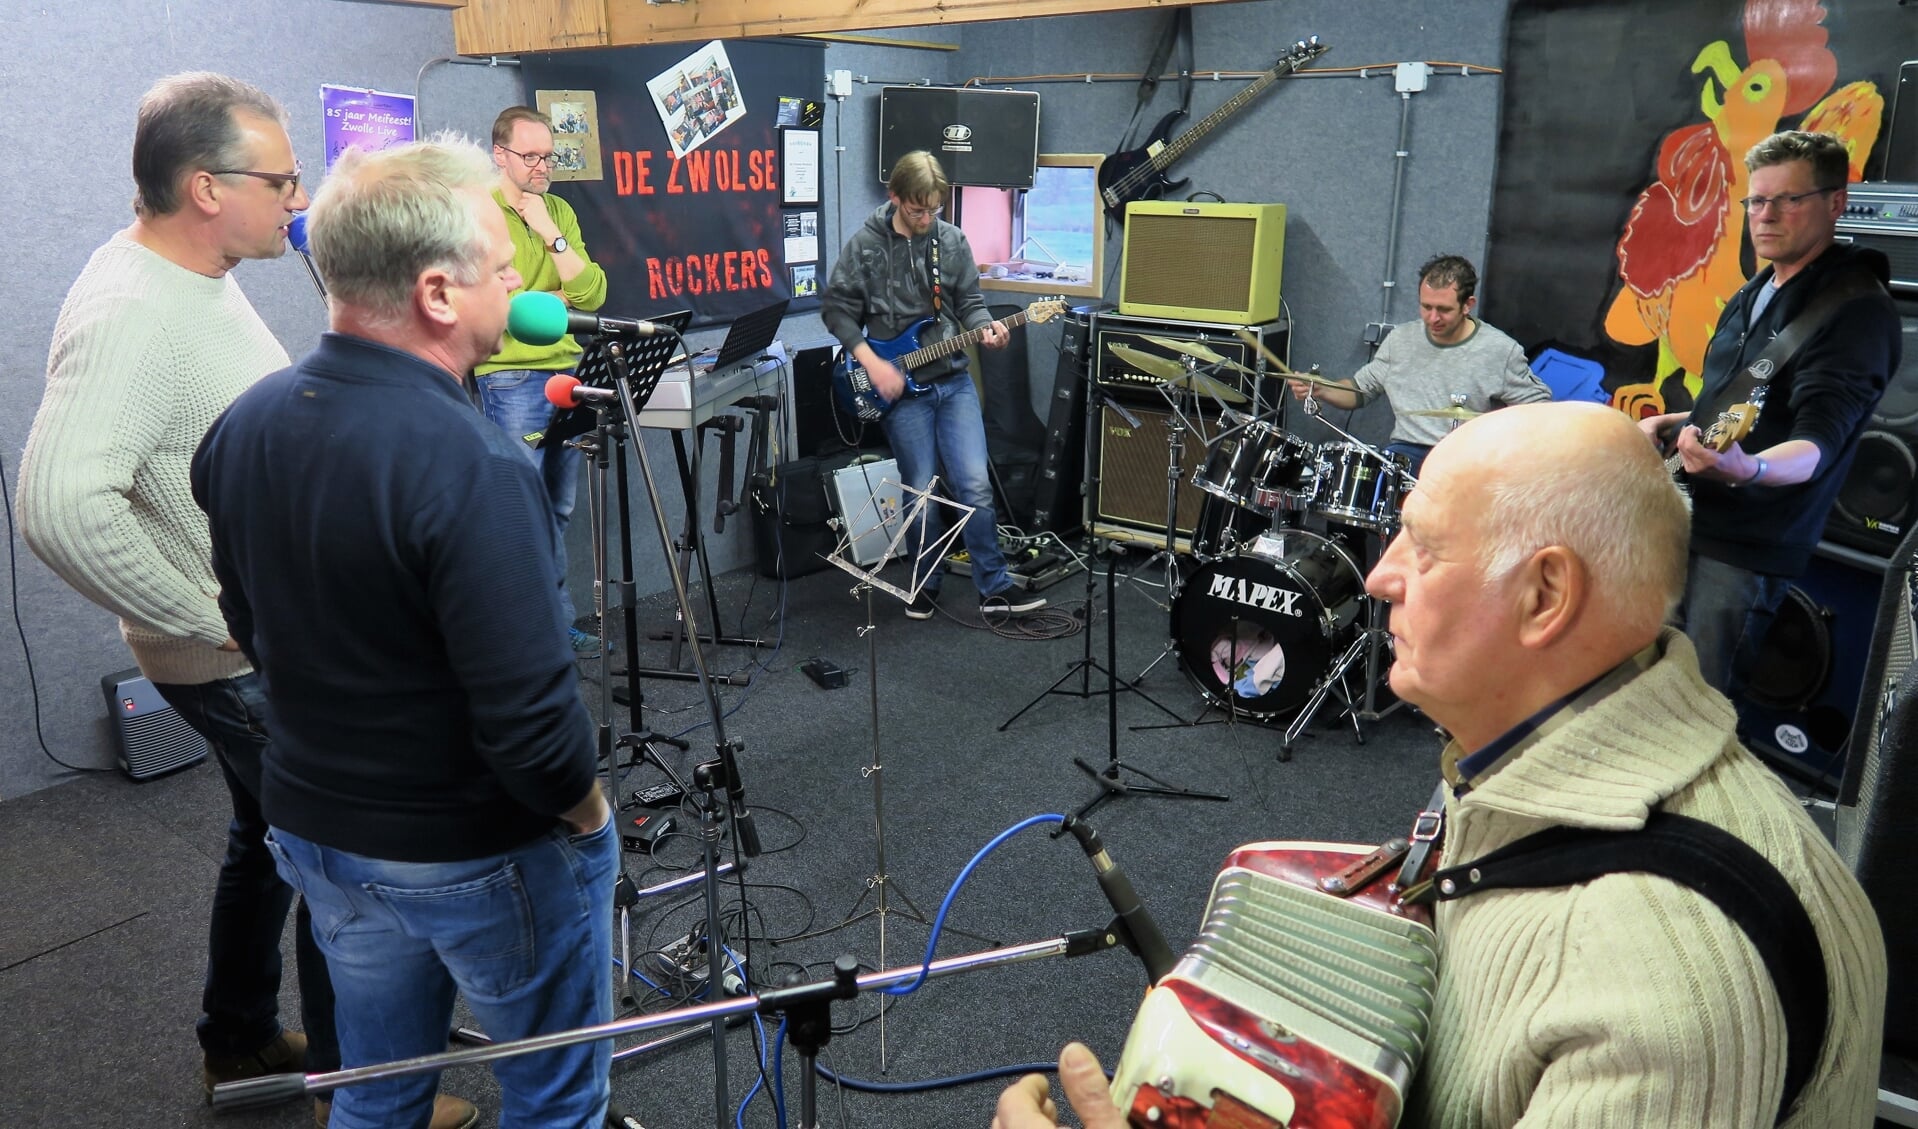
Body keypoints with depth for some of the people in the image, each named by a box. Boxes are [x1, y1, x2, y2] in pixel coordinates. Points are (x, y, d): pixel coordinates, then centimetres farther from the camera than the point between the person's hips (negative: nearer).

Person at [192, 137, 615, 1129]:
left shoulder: (242, 426, -5)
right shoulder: (469, 468, -29)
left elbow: (252, 627, 7)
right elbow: (529, 719, -29)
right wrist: (588, 813, -9)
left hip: (312, 826, 7)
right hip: (482, 858, -7)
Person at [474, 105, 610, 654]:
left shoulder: (560, 212, 13)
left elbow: (591, 294, 2)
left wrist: (550, 233, -7)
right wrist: (553, 300, -7)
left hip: (568, 375, 6)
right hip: (510, 378, -6)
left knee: (559, 510, 12)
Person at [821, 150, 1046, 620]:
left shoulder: (952, 240, 4)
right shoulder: (865, 245, -5)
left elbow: (969, 302, 11)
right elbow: (836, 308, -2)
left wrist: (985, 329, -11)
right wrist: (871, 362, -11)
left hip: (953, 380, 2)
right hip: (899, 387, -2)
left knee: (975, 484, -5)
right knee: (921, 492, 1)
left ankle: (993, 588, 6)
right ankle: (927, 584, 21)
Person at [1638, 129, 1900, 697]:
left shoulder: (1857, 310, -14)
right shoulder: (1749, 296, 13)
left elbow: (1819, 442, -26)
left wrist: (1749, 468, -45)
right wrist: (1671, 423, 9)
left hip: (1749, 542, -8)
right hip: (1687, 520, 8)